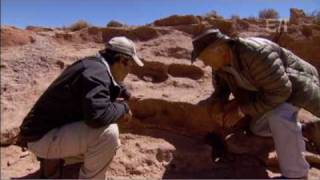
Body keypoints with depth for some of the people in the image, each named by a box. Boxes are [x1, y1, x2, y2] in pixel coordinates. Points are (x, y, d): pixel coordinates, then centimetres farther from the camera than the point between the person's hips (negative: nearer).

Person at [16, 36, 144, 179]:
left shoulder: (94, 65, 6)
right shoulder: (96, 72, -25)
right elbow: (98, 115, -39)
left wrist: (122, 92, 10)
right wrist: (123, 108, -19)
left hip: (52, 126, 10)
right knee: (108, 133, -29)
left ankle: (53, 160, 21)